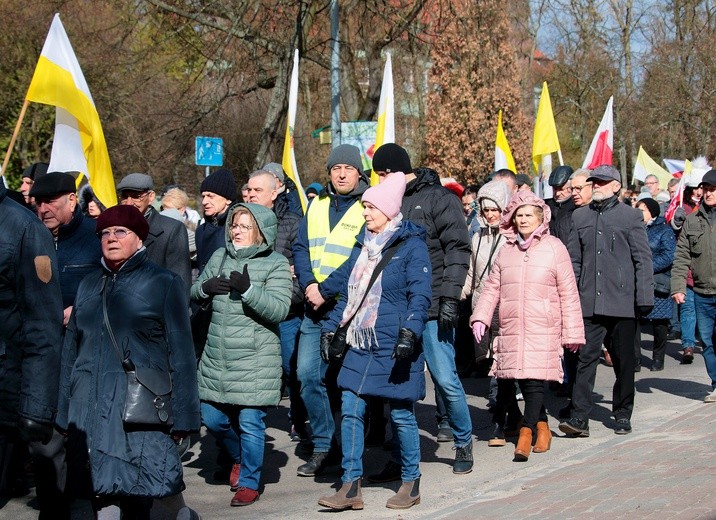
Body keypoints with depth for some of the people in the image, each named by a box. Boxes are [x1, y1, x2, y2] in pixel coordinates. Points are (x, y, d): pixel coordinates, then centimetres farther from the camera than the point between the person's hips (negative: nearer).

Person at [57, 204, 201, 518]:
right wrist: (64, 413, 14)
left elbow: (181, 353, -2)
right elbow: (71, 349, 18)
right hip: (90, 408, 4)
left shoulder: (163, 283, 2)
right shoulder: (89, 286, 16)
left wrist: (183, 416, -7)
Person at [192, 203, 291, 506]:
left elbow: (279, 310, -15)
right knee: (212, 418, 11)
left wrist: (248, 289, -27)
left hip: (255, 362, -5)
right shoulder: (219, 257, 9)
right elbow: (194, 294, 15)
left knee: (250, 422, -3)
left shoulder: (275, 264, -5)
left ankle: (249, 482, 14)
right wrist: (204, 287, -8)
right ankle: (240, 458, 39)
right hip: (216, 361, 5)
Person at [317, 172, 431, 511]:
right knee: (350, 410, 0)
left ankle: (411, 482, 17)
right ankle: (351, 486, 4)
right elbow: (349, 294, 21)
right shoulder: (364, 245, 15)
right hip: (360, 344, 6)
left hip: (394, 347, -6)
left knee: (401, 414, 2)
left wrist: (410, 333, -24)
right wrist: (331, 328, 15)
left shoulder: (411, 246, -5)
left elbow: (419, 295, -12)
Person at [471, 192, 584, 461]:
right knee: (521, 379, 3)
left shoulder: (554, 247, 3)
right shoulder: (506, 251, 14)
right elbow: (491, 288, 15)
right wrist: (480, 317, 0)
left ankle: (526, 432, -13)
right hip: (511, 329, 4)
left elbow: (568, 293, 3)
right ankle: (541, 426, 21)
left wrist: (572, 332, 1)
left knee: (534, 379, -14)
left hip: (543, 329, -4)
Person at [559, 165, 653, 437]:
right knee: (585, 357, -5)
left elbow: (643, 259, 0)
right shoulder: (580, 216, 11)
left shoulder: (631, 216, 2)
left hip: (622, 302, -2)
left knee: (623, 360, 7)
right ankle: (579, 417, -8)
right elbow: (574, 259, 12)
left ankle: (622, 415, 20)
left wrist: (644, 298, -6)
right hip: (589, 302, 2)